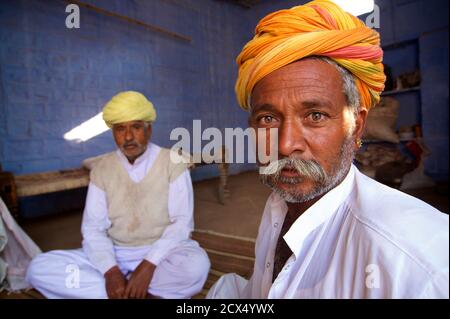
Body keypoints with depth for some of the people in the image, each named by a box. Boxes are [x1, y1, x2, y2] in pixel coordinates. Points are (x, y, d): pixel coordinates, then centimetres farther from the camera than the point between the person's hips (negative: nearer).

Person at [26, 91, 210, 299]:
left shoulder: (172, 163, -7)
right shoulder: (102, 168, 2)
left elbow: (182, 223, -12)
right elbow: (93, 228, -3)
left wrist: (148, 265, -25)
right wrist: (111, 271, -21)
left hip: (162, 253, -2)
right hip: (115, 255, 3)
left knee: (196, 265, -34)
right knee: (39, 268, -15)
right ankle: (148, 295, -17)